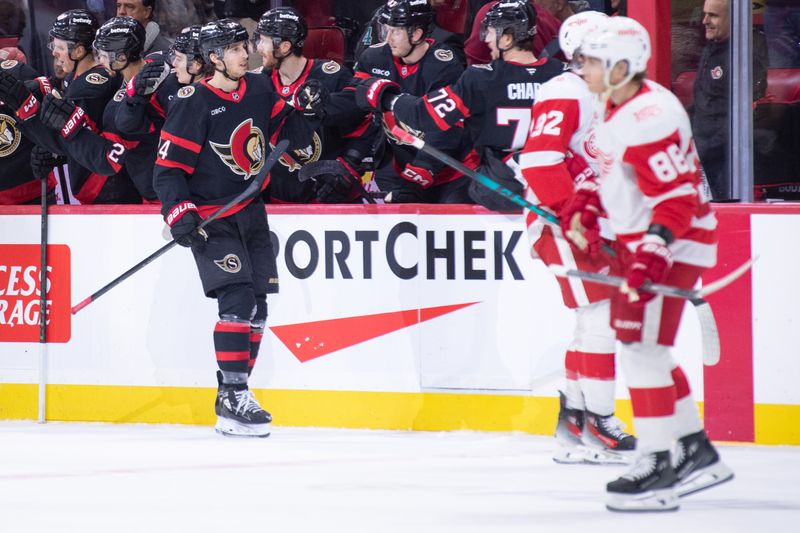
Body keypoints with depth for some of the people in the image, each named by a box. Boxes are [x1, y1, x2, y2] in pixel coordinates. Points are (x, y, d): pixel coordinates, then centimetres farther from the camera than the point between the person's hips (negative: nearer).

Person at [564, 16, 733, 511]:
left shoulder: (650, 119, -24)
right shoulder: (617, 107, 8)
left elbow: (676, 199, -27)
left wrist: (650, 260, -33)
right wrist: (586, 208, 11)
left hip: (672, 245, -11)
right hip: (639, 241, 11)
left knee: (643, 347, -13)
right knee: (649, 351, 16)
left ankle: (657, 466, -11)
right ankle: (697, 451, 26)